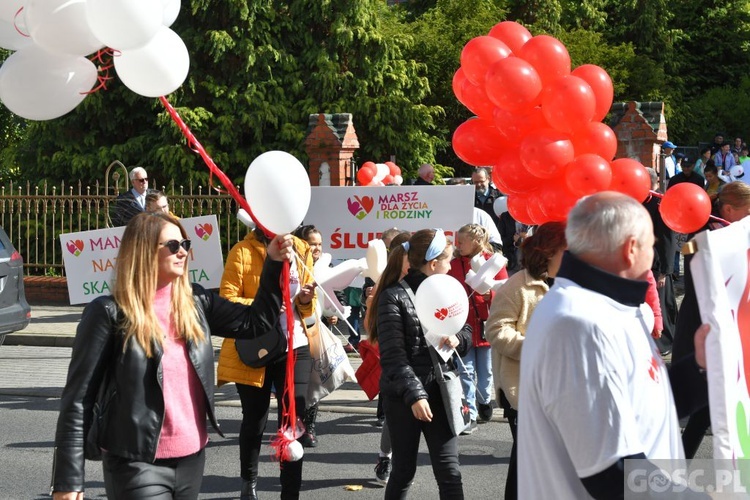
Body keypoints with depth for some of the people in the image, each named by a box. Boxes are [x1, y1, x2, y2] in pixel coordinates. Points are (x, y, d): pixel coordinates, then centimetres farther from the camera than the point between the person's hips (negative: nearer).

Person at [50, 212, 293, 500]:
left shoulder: (195, 302, 5)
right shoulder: (109, 313, -10)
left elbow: (254, 323, 14)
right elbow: (78, 399, -10)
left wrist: (274, 264, 4)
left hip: (192, 458, 6)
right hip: (138, 465, -5)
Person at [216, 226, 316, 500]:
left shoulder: (301, 249, 7)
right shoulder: (242, 251, -6)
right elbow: (227, 300, -11)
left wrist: (306, 300, -9)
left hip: (295, 347, 3)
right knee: (254, 420, 11)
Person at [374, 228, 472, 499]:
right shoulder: (394, 296, -10)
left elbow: (467, 331, 17)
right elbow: (393, 356, -15)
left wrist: (457, 339, -7)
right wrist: (414, 394, -23)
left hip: (440, 392, 5)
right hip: (403, 396, -5)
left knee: (449, 471, 0)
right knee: (404, 470, 7)